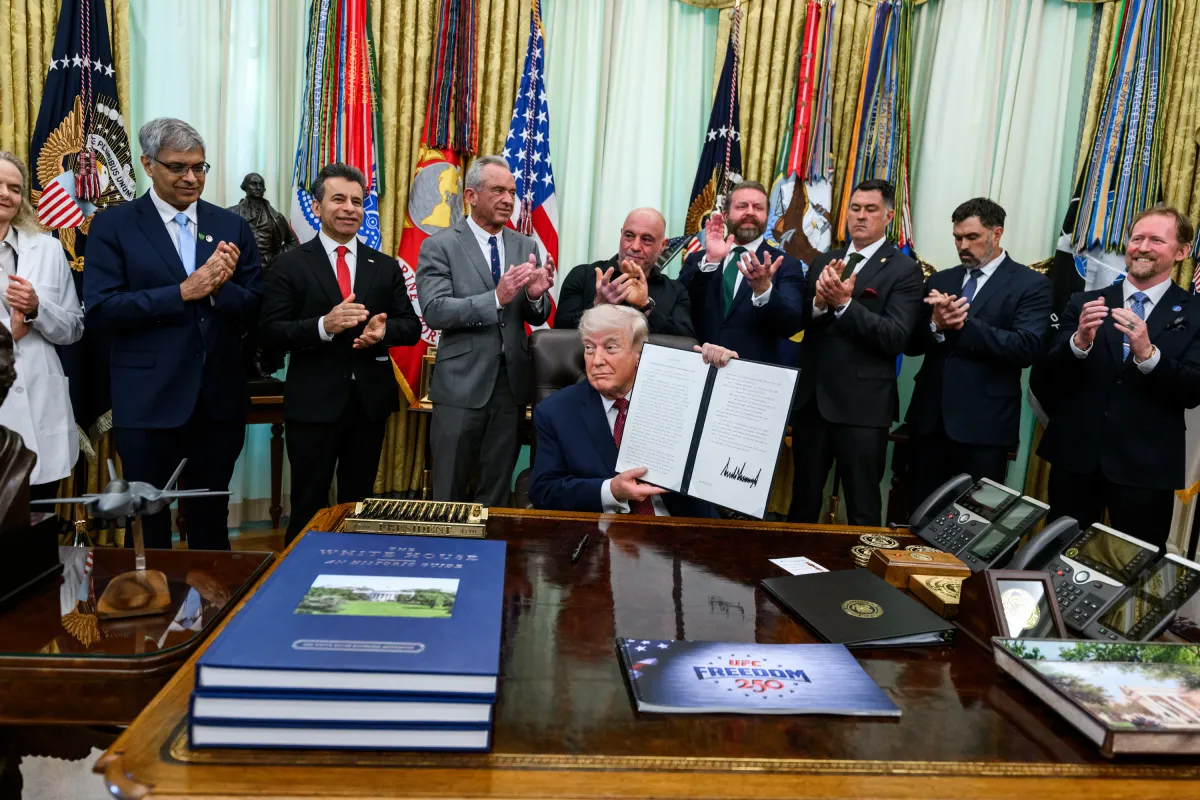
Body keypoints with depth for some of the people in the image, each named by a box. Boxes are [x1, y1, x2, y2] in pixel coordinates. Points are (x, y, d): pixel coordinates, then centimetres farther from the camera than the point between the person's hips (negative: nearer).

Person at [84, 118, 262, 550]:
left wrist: (218, 286, -17)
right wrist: (183, 292, -18)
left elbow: (253, 310, 3)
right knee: (149, 523, 11)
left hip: (219, 398, 3)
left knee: (211, 521, 15)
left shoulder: (232, 226, 7)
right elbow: (100, 309, -11)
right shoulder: (112, 225, -1)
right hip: (148, 400, -2)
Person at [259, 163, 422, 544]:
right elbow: (270, 331, -7)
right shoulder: (291, 265, -1)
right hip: (313, 403, -3)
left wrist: (383, 331, -17)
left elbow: (412, 325, 5)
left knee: (359, 504, 15)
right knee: (309, 507, 9)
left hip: (370, 402, 3)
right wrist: (323, 325, -23)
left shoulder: (386, 267, 8)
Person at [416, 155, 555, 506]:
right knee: (449, 493, 8)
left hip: (511, 384, 4)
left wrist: (535, 295, -15)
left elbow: (538, 318, 8)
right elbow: (434, 311, -15)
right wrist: (496, 299, -25)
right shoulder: (439, 246, -4)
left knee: (496, 492, 14)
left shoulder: (526, 246, 9)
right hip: (461, 385, -4)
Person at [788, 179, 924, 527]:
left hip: (863, 405, -5)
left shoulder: (904, 270, -5)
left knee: (862, 507, 8)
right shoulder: (823, 261, 11)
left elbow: (896, 338, -16)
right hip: (811, 398, 5)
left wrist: (844, 303, -24)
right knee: (803, 498, 18)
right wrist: (819, 302, -19)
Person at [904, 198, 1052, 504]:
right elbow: (911, 344, 7)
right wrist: (936, 325, -15)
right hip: (930, 420, 5)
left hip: (984, 427, -4)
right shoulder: (941, 280, 13)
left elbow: (1027, 348, -15)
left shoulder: (1031, 284, -1)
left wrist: (962, 324, -22)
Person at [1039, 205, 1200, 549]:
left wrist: (1148, 353, -25)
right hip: (1075, 457, 2)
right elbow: (1052, 373, -2)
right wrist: (1080, 341, -22)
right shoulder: (1083, 302, 5)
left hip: (1146, 468, -1)